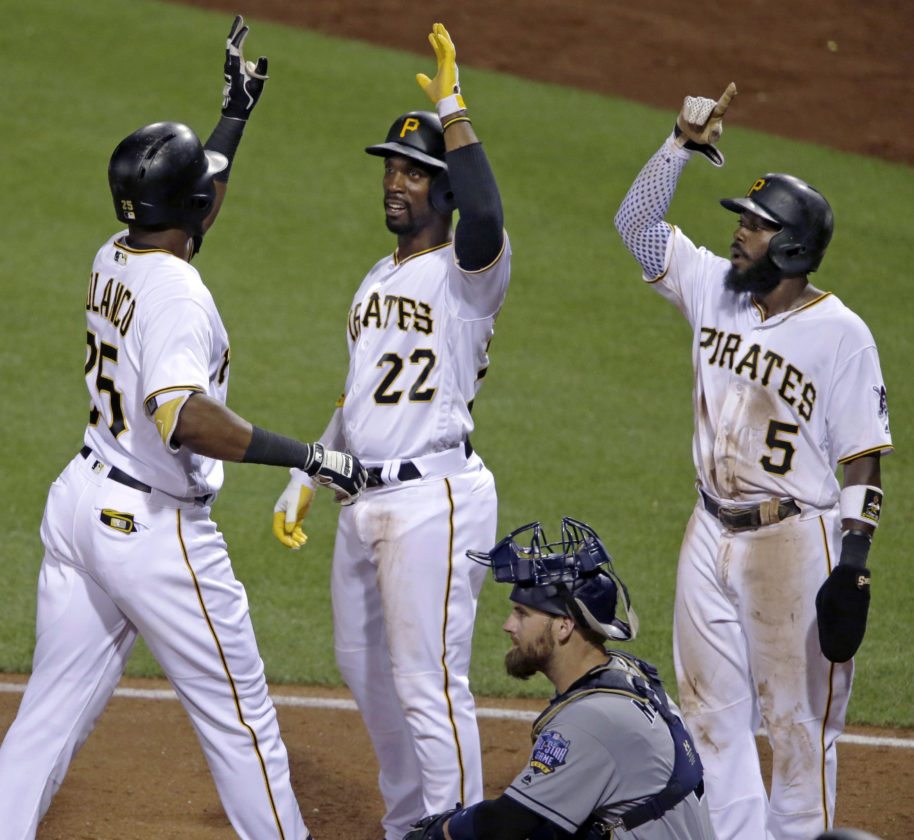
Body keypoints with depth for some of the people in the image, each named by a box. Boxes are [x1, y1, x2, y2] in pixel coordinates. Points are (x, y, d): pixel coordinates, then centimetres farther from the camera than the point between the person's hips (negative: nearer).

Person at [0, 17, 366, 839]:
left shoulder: (114, 260, 6)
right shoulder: (178, 293, -21)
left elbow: (182, 200, 29)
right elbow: (184, 417, -36)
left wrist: (237, 113, 35)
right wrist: (309, 456, -34)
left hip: (79, 502, 9)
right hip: (156, 527, -9)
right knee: (240, 716, 6)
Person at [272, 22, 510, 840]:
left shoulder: (470, 270, -9)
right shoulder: (379, 277, 18)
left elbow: (486, 219, -34)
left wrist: (453, 111, -29)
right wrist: (305, 480, 22)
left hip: (435, 495, -9)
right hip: (364, 498, 9)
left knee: (428, 684, -11)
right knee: (366, 672, 18)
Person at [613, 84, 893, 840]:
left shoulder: (841, 334, -12)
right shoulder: (715, 290, 5)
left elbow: (864, 460, -11)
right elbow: (637, 221, 10)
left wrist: (853, 565, -17)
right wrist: (685, 145, -4)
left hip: (795, 541, -7)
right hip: (712, 533, 7)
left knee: (800, 720, 0)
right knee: (713, 717, 11)